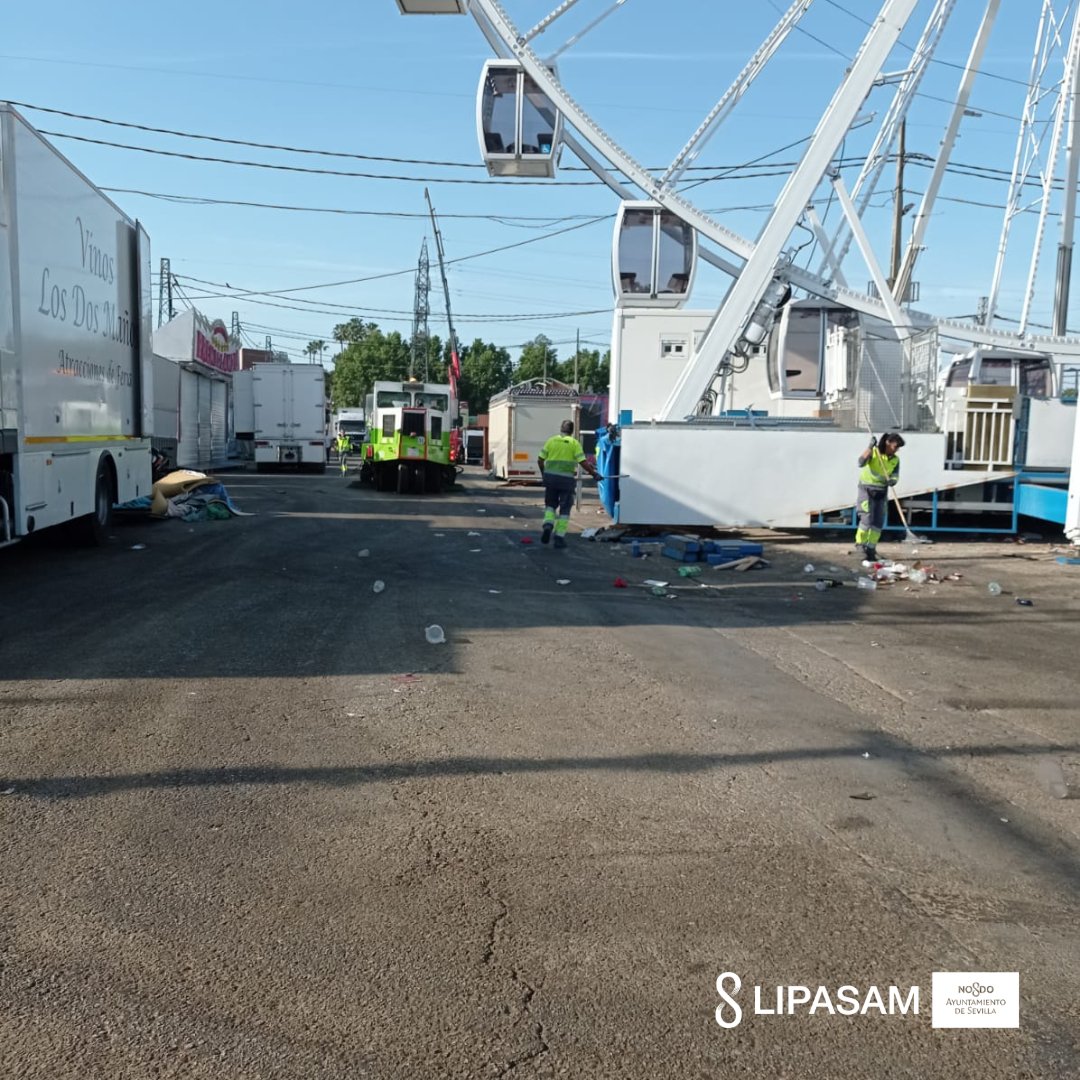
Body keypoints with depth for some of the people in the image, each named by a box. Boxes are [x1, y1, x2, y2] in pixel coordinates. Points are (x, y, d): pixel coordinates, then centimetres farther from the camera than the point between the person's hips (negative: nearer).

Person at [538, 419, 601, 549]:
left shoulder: (551, 441, 6)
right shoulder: (574, 443, -2)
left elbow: (540, 460, 6)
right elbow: (583, 462, -9)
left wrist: (543, 473, 23)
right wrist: (594, 474, 4)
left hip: (550, 477, 2)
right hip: (567, 479, -2)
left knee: (550, 504, 20)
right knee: (564, 509, 8)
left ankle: (548, 525, -5)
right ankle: (559, 537, 6)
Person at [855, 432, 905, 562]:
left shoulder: (895, 460, 4)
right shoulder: (873, 452, -8)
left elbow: (895, 476, -3)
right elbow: (861, 463, -25)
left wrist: (892, 481, -27)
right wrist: (870, 447, -33)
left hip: (881, 492, 5)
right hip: (866, 489, -5)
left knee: (878, 522, 2)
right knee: (867, 517, -15)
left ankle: (870, 549, 11)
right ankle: (860, 543, 4)